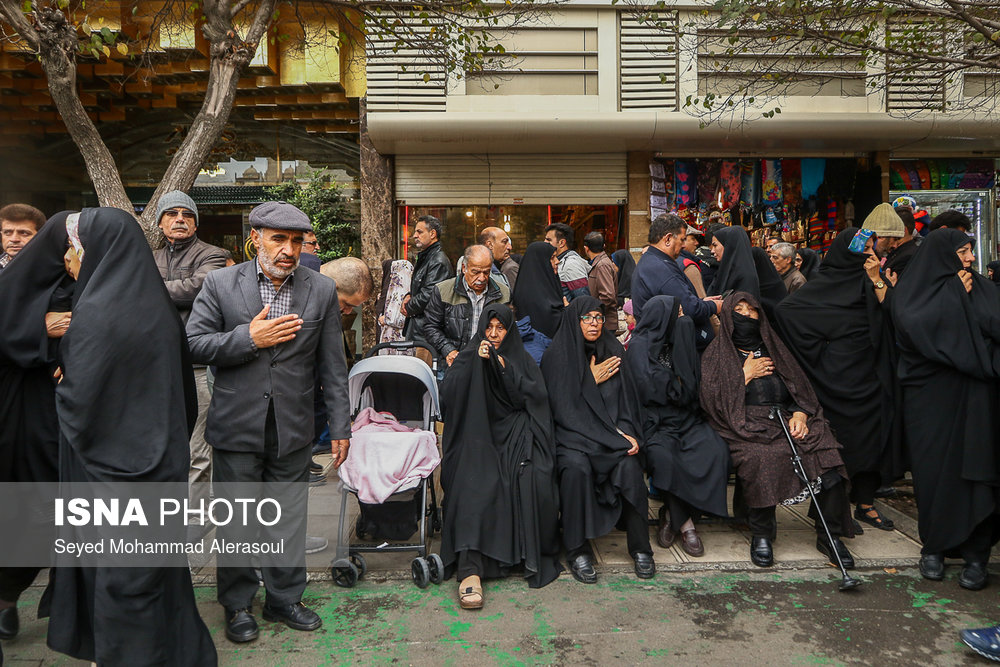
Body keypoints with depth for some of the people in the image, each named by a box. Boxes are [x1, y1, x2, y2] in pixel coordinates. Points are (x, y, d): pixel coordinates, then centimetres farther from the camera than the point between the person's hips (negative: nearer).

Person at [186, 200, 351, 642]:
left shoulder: (322, 290, 0)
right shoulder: (219, 283, -2)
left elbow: (333, 367, 1)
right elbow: (192, 344, -5)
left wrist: (340, 427, 1)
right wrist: (249, 338, -18)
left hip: (293, 431, 1)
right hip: (237, 427, -1)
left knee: (290, 518, 14)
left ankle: (285, 598, 34)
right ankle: (238, 605, 33)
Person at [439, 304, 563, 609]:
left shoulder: (523, 361, 18)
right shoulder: (468, 358, 16)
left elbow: (536, 398, 0)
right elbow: (448, 395, -1)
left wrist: (505, 369, -7)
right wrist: (476, 362, -8)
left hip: (516, 434, 1)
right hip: (478, 434, -1)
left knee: (534, 479, -30)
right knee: (476, 484, -30)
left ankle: (534, 555, -16)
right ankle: (470, 569, -37)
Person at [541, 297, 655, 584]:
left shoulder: (614, 351, 11)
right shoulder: (557, 354, -1)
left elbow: (626, 398, 7)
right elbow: (564, 406, -7)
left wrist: (627, 432, -9)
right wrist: (592, 380, -7)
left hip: (613, 431, 3)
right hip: (572, 432, -3)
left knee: (629, 465, -27)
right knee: (577, 466, -33)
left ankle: (640, 547, -10)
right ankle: (577, 551, -18)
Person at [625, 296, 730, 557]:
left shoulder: (681, 343, 18)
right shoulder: (639, 347, -1)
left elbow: (697, 385, 13)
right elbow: (650, 389, -14)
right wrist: (679, 386, -3)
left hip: (688, 418, 5)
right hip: (656, 421, -5)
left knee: (716, 451, -23)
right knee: (663, 456, -33)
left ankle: (672, 515, -13)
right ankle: (685, 524, -15)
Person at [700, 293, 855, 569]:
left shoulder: (774, 348, 25)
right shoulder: (715, 354, 14)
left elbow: (800, 389, 15)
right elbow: (711, 398, 0)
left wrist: (800, 414, -5)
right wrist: (746, 375, 1)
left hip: (788, 419, 3)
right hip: (747, 425, -3)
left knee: (826, 450, -25)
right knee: (761, 457, -35)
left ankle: (829, 535, -12)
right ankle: (761, 534, -16)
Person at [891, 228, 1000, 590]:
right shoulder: (912, 291, 2)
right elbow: (920, 328, -16)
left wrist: (966, 296, -11)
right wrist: (956, 295, -8)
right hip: (930, 395, -2)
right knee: (934, 469, 3)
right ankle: (934, 546, 19)